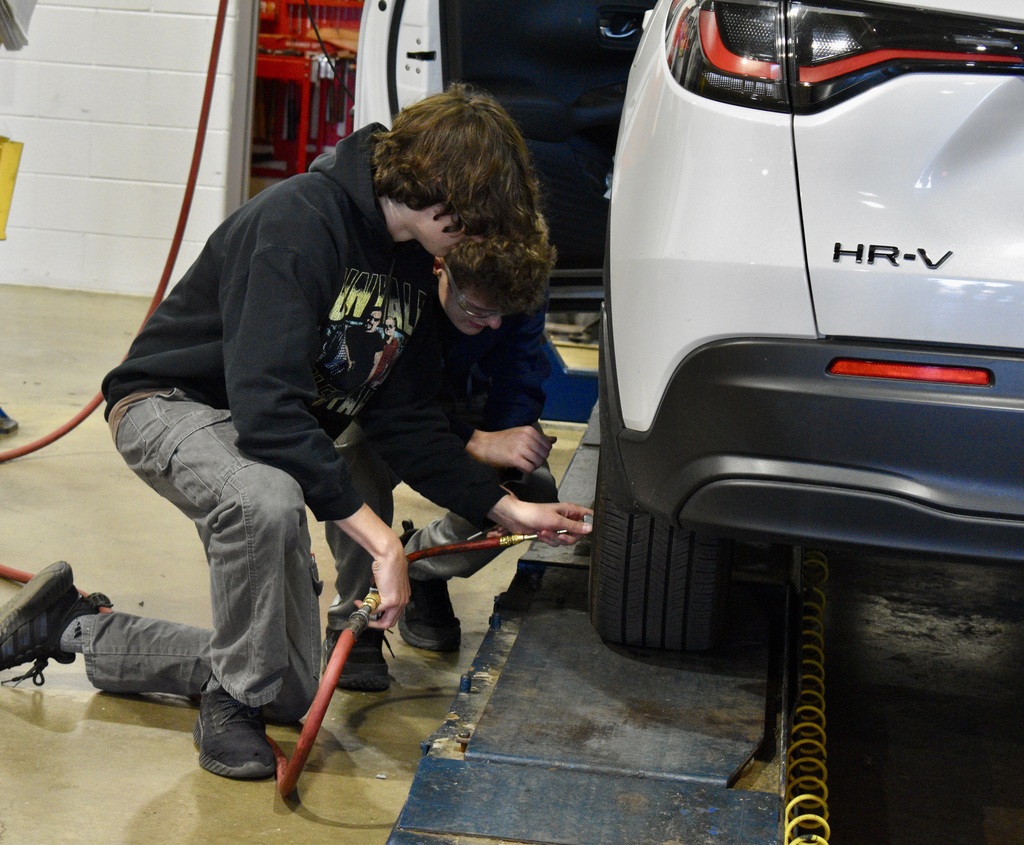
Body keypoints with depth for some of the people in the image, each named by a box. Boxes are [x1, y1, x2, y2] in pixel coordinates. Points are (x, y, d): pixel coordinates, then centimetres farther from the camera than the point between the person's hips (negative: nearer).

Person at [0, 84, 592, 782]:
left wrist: (503, 507, -8)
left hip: (275, 438, 8)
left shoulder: (416, 265, 0)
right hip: (173, 404, -8)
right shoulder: (301, 219, -28)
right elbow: (265, 403, -37)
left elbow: (407, 419, 3)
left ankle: (68, 628, 20)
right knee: (266, 500, -44)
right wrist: (378, 537, -39)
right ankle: (232, 700, -18)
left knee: (292, 693, 7)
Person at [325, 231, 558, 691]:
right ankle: (352, 616, -16)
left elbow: (520, 384, -16)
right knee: (358, 462, -39)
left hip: (457, 404, 4)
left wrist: (510, 452, -37)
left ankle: (421, 563, 9)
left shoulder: (523, 282, -24)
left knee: (534, 491, -21)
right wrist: (478, 444, -47)